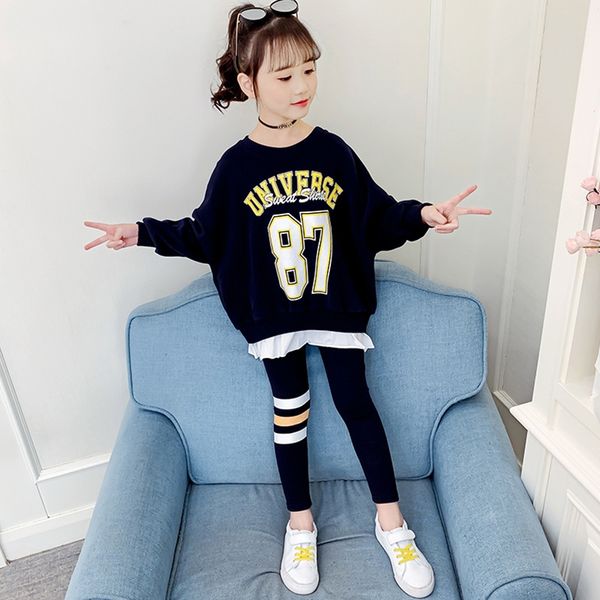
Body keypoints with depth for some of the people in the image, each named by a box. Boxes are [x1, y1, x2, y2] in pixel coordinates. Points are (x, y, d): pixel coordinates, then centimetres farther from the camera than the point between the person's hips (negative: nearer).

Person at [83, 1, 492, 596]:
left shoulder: (333, 152, -5)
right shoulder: (236, 166, -7)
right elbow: (205, 235, 2)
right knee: (290, 410, 12)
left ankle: (391, 523, 27)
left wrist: (422, 215, -11)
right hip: (273, 314, 0)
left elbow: (376, 215, 4)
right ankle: (300, 526, 33)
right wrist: (145, 232, -4)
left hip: (337, 306, 1)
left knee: (356, 402, 8)